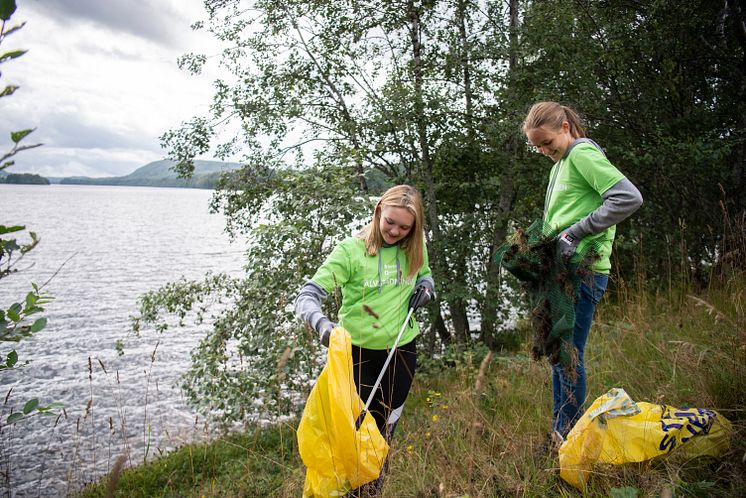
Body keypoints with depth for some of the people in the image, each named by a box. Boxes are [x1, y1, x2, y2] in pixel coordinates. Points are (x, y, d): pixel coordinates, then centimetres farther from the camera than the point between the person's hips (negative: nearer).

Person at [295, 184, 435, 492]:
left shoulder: (414, 248, -3)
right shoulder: (351, 249, -18)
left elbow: (424, 273, 19)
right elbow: (307, 296, -22)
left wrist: (426, 286, -5)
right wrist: (322, 323, -43)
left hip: (402, 349, 4)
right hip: (358, 351, -4)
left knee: (387, 426, 20)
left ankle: (375, 483, 44)